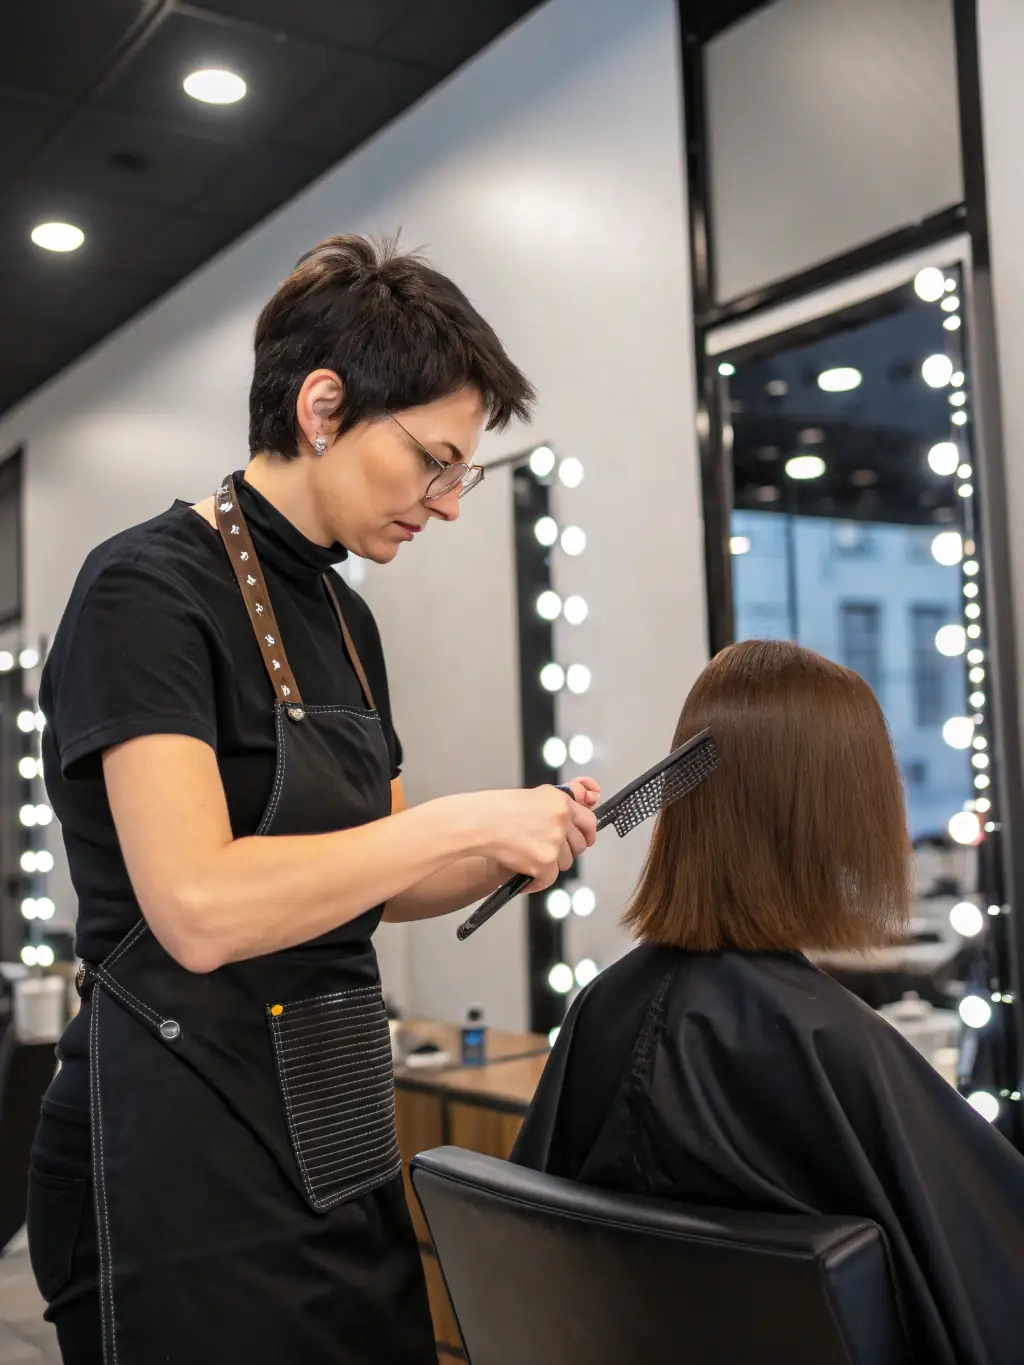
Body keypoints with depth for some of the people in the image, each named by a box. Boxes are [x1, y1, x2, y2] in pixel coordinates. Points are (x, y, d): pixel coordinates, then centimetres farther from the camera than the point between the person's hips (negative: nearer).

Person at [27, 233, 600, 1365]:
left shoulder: (345, 620, 11)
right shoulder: (150, 589, -14)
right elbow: (200, 909, -26)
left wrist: (512, 850, 0)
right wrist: (464, 820, -19)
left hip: (339, 1134, 8)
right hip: (185, 1149, -8)